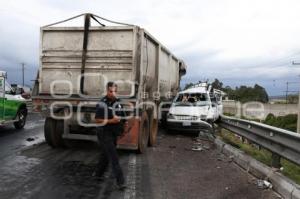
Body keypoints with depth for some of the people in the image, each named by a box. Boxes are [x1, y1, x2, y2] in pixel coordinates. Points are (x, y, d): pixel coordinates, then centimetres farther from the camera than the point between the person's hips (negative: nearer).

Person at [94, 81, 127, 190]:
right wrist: (111, 121, -26)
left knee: (105, 155, 21)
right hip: (105, 133, -7)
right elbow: (97, 120, -18)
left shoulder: (117, 102, 6)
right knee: (113, 158, -8)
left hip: (114, 133, 8)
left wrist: (124, 122, 3)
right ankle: (120, 181, -5)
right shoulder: (102, 104, -17)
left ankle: (98, 174, 39)